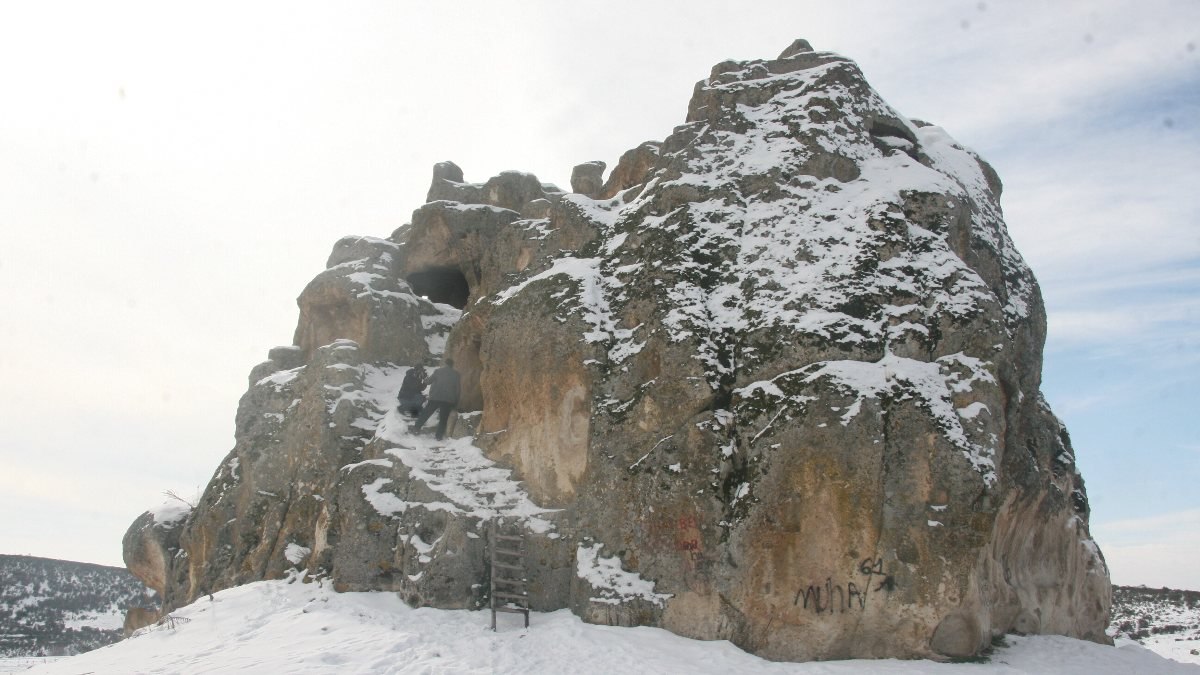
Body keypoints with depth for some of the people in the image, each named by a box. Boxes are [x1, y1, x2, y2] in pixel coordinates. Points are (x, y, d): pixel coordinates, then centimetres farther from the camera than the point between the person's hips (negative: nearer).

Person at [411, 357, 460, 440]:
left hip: (435, 397, 0)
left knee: (426, 413, 9)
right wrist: (456, 401, 9)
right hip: (449, 399, 0)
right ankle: (439, 435, 3)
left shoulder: (438, 371, 2)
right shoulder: (456, 374, 4)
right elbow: (457, 387, 4)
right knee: (443, 418, 5)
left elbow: (429, 381, 7)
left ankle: (416, 428, 8)